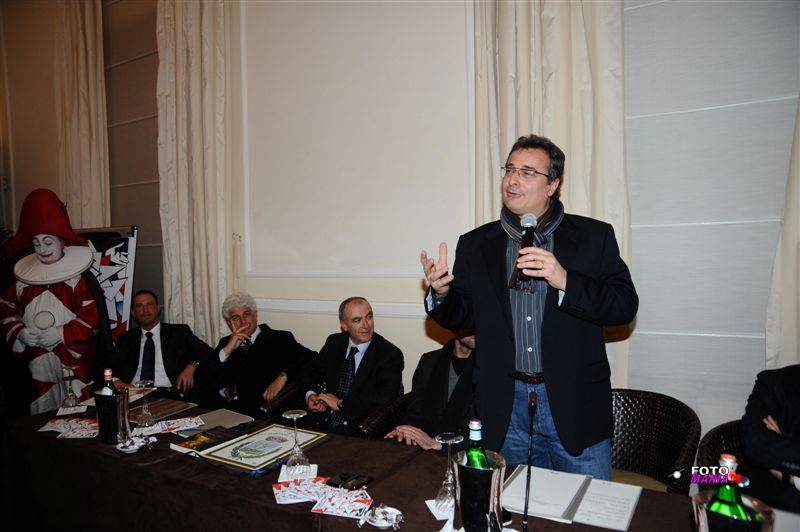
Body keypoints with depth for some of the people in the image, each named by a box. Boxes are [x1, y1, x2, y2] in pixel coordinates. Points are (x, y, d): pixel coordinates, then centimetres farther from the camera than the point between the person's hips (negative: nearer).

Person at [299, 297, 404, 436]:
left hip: (358, 430, -5)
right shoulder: (334, 342, 9)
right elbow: (310, 371, 21)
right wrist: (310, 395, -1)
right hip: (322, 421, 5)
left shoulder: (391, 355, -7)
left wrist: (341, 404, -15)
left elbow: (384, 398, -18)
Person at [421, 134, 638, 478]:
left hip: (575, 402, -2)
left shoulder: (593, 236, -2)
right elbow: (459, 317, 6)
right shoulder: (475, 244, 3)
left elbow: (625, 306, -8)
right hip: (507, 403, 2)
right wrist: (440, 292, -16)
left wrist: (565, 281, -23)